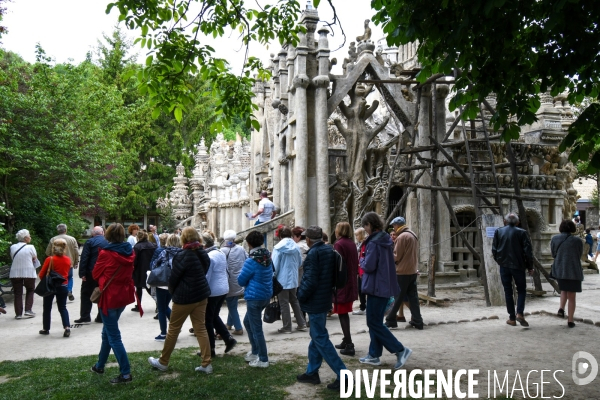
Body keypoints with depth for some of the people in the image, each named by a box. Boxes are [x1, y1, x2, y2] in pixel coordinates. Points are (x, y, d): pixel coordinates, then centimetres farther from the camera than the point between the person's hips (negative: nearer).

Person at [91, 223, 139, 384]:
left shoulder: (106, 253, -15)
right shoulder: (129, 252, 0)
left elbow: (95, 274, -2)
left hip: (109, 296, -7)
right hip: (123, 295, 7)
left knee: (113, 336, 0)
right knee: (107, 331, 23)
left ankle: (125, 373, 0)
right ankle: (100, 365, 38)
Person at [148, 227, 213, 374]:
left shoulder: (182, 256, -18)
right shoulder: (203, 254, 3)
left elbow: (174, 277, -12)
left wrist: (172, 292, 8)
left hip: (184, 297, -6)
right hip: (201, 295, 6)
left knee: (173, 329, 9)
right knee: (201, 328, 9)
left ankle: (163, 362, 23)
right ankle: (207, 364, 8)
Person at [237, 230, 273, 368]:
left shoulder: (251, 261, -20)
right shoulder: (267, 256, 2)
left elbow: (241, 280, -12)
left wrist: (247, 283, 8)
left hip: (254, 297, -8)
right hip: (266, 294, 8)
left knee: (256, 328, 3)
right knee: (247, 321, 24)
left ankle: (263, 359, 12)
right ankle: (255, 351, 32)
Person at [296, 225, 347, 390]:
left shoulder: (313, 254, -20)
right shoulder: (329, 250, 6)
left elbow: (310, 280, -23)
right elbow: (331, 275, 13)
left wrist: (301, 296, -10)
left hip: (315, 301, -9)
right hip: (324, 299, 9)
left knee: (321, 339, -4)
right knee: (316, 336, 17)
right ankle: (312, 372, 26)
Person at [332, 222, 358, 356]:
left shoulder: (339, 244, -14)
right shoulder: (352, 244, 9)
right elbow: (355, 263, 13)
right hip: (351, 283, 8)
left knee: (342, 313, -3)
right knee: (345, 313, 17)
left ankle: (349, 345, -3)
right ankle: (346, 341, 25)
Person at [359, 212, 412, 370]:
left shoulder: (373, 242, -19)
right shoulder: (386, 240, 10)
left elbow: (369, 266, -22)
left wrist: (362, 260, -2)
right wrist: (366, 260, 11)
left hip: (377, 287, -10)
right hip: (386, 285, 10)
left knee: (374, 322, -2)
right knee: (376, 321, 15)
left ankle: (400, 350, -2)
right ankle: (374, 355, 21)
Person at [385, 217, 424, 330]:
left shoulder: (402, 237, -16)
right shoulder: (413, 235, 13)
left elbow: (396, 256, -15)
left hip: (402, 272, -8)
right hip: (413, 271, 8)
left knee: (397, 297, -1)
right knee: (413, 297, 9)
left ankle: (390, 321, 7)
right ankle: (417, 322, 10)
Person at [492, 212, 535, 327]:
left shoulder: (498, 232, 0)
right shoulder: (521, 233, -6)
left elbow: (494, 250, 1)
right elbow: (528, 251, -7)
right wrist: (530, 267, 3)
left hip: (504, 266, 2)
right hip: (518, 266, -1)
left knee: (508, 292, 9)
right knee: (521, 290, 14)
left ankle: (512, 318, 11)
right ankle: (520, 313, -2)